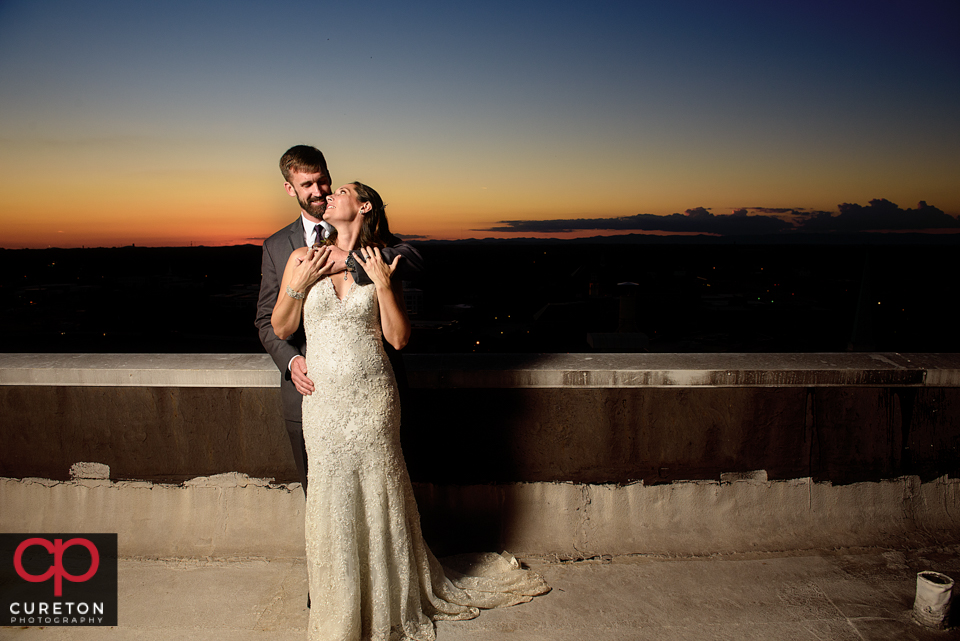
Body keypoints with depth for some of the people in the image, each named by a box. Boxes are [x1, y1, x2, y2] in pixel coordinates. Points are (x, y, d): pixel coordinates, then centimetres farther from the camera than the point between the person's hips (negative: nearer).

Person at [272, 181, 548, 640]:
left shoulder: (380, 265, 0)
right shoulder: (303, 258, 3)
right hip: (324, 400, 1)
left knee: (381, 498, 10)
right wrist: (299, 285, -8)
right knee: (332, 503, 9)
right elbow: (281, 330, 5)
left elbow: (398, 339, -4)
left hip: (373, 397, -1)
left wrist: (383, 285, -12)